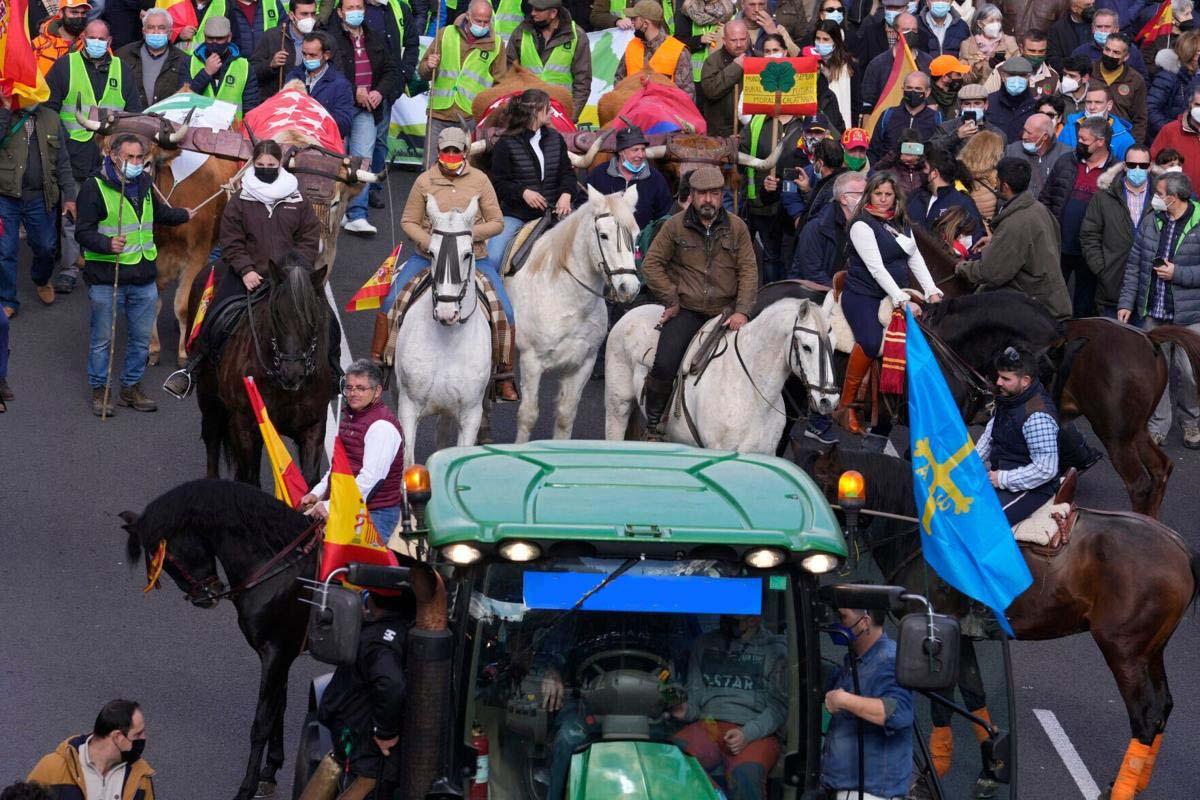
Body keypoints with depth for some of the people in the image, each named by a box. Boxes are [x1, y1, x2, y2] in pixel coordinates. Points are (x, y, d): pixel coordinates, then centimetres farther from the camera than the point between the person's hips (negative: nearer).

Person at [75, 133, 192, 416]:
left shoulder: (144, 184, 12)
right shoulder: (95, 187, -10)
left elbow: (157, 212, 35)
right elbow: (83, 232, -13)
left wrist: (183, 215, 51)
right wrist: (107, 244, -30)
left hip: (143, 278, 6)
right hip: (105, 277, -6)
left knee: (141, 338, 11)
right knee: (102, 338, 2)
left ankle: (131, 389, 25)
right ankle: (100, 392, 14)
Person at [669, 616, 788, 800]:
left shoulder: (776, 650, 9)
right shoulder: (704, 644, 22)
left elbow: (778, 707, 1)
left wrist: (747, 734, -16)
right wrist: (686, 711, -5)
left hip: (756, 734, -3)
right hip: (707, 726, 3)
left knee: (746, 776, -38)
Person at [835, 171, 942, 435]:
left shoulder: (901, 223, 14)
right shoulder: (862, 225, -8)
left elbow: (915, 259, 13)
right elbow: (876, 268, -16)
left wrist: (932, 292, -1)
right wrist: (902, 301, -22)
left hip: (894, 296, 7)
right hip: (862, 295, -7)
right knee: (870, 341, -30)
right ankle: (845, 406, -21)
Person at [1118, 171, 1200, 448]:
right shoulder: (1150, 223, 5)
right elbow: (1134, 265, 10)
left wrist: (1178, 274, -18)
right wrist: (1126, 302, 6)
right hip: (1153, 311, 5)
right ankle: (1158, 427, 19)